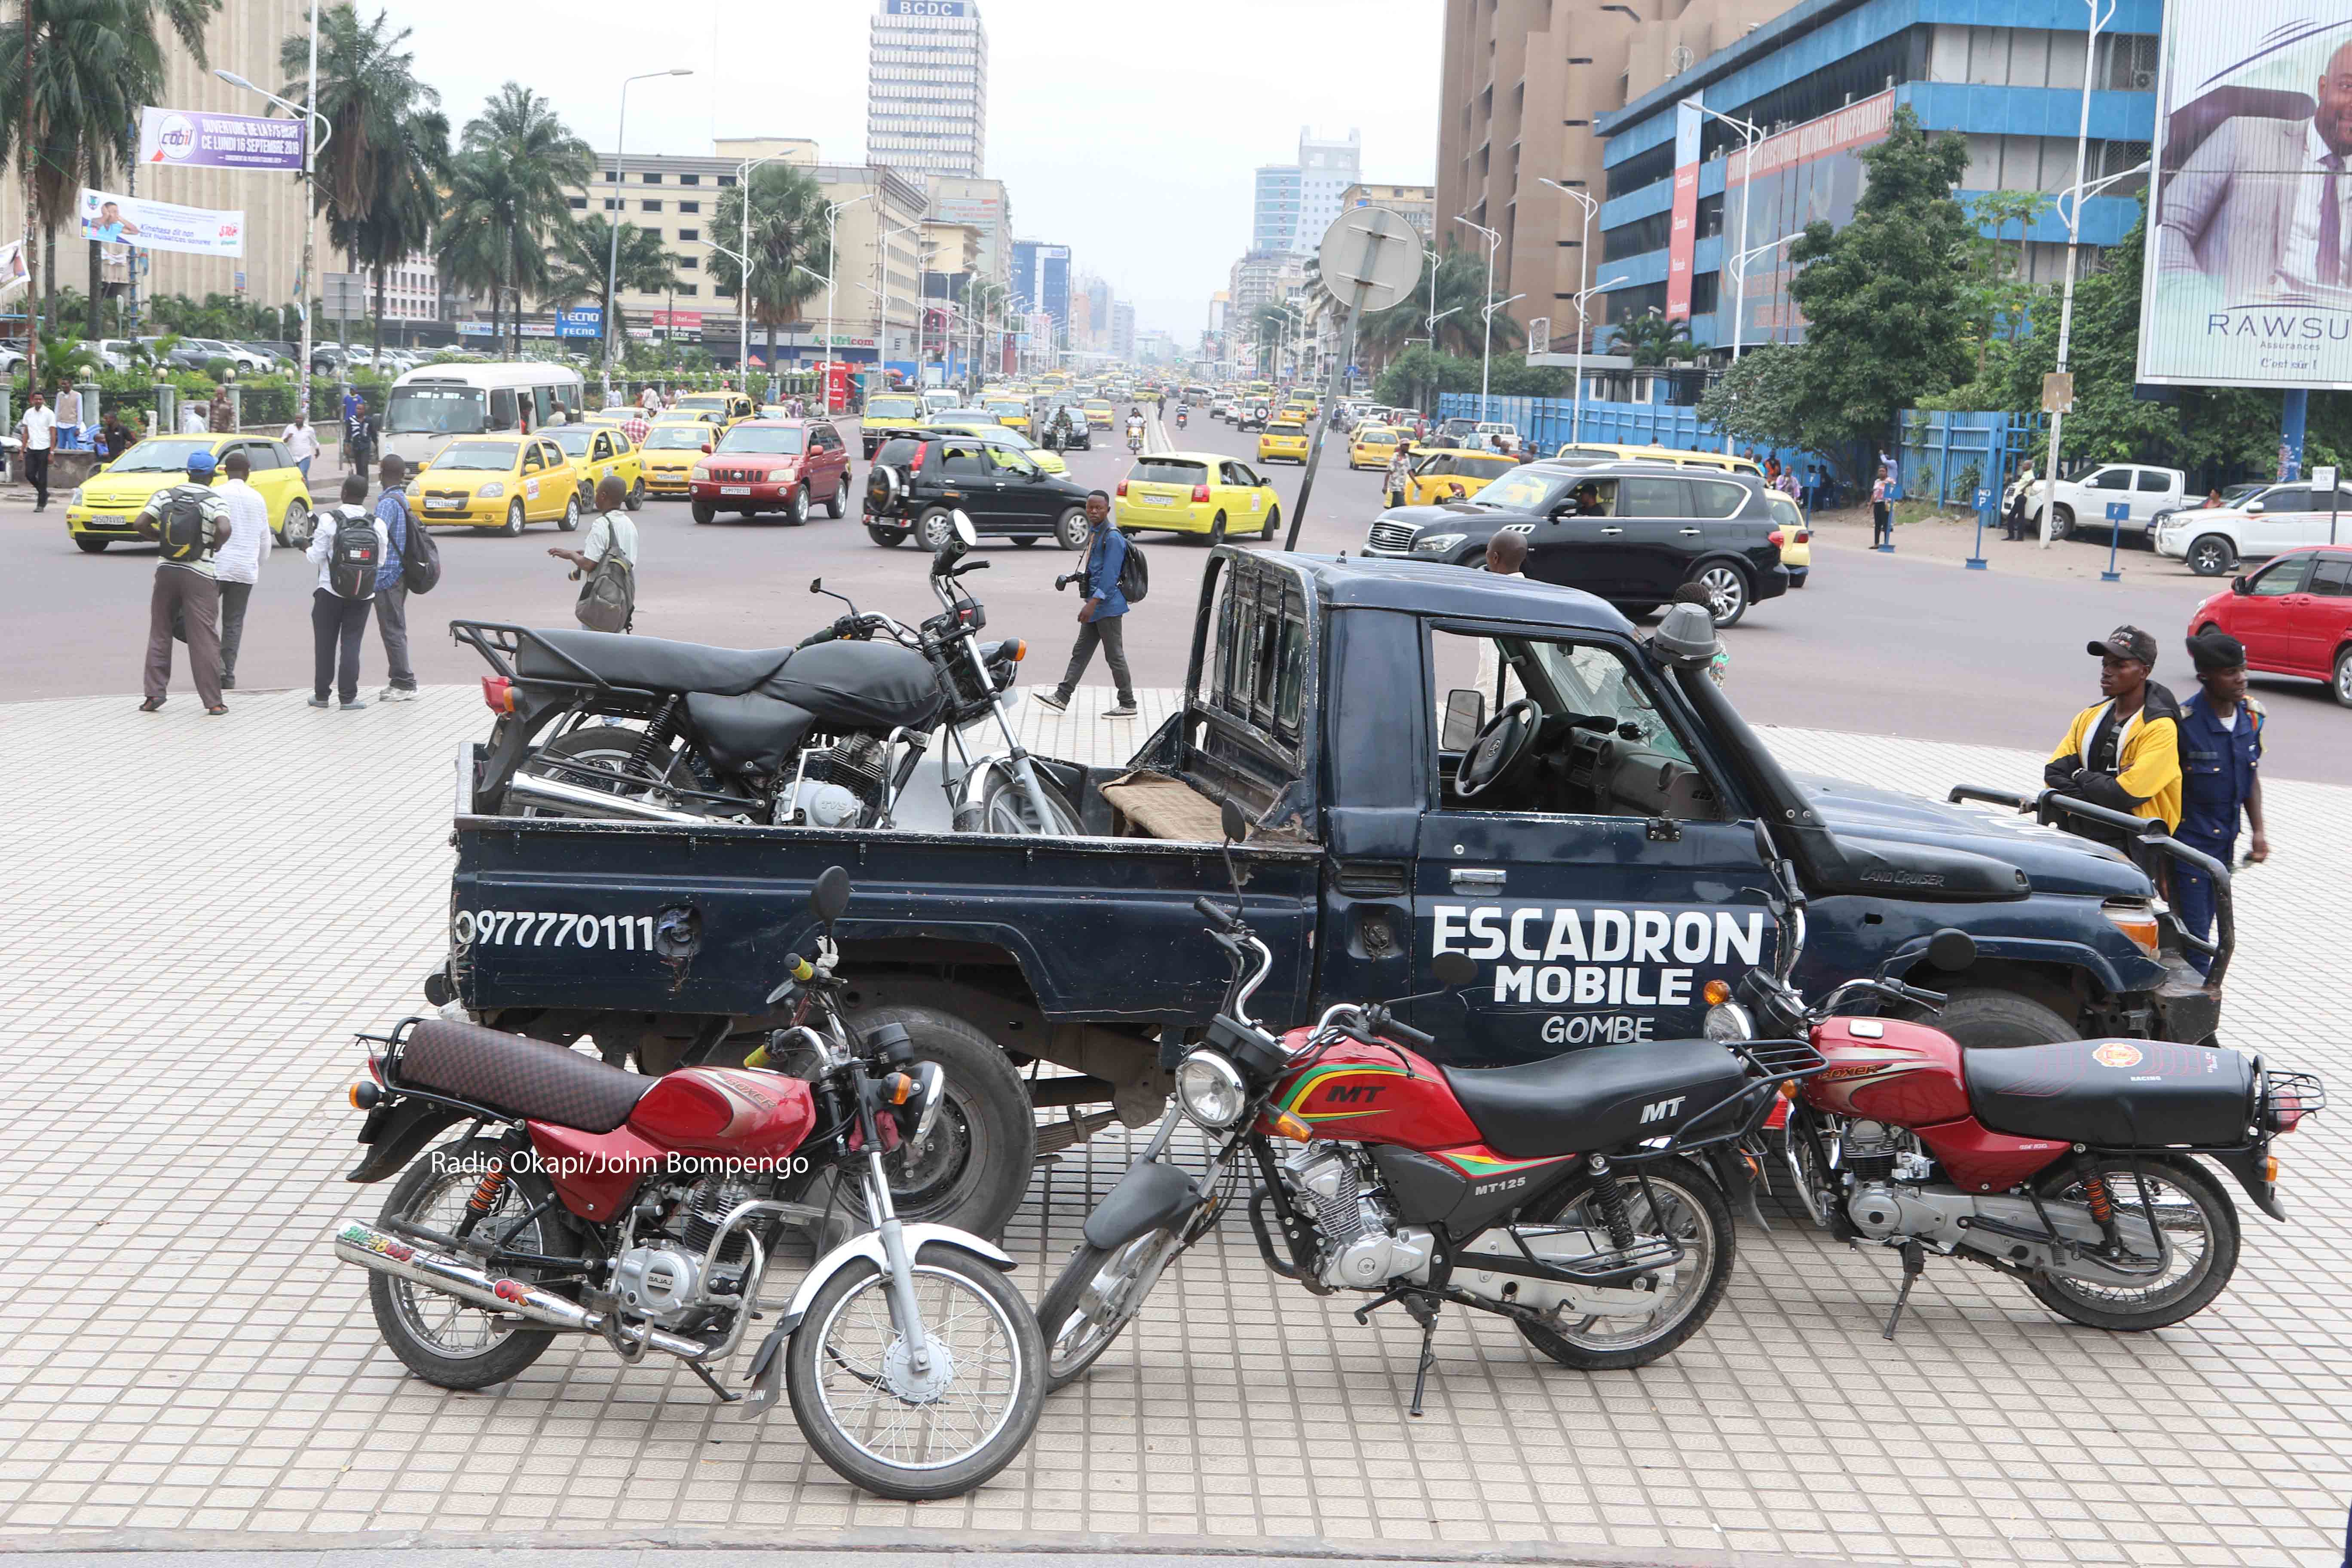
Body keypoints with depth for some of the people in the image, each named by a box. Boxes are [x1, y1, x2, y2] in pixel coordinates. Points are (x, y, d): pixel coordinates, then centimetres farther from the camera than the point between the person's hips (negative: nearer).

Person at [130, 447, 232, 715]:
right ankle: (213, 701, -2)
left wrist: (162, 537, 12)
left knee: (160, 633, 14)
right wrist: (215, 545, -2)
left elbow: (140, 524, -4)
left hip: (167, 569, 3)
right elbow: (225, 530, -23)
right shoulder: (215, 501, -5)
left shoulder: (165, 495, 5)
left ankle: (155, 692, 11)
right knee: (204, 639, -2)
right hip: (200, 575, -3)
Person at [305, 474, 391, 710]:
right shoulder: (378, 524, -3)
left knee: (325, 643, 9)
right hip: (363, 594, 2)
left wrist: (307, 548, 13)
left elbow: (317, 557, -8)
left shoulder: (329, 519, -10)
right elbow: (381, 561, 2)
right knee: (352, 644, 6)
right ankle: (348, 697, 3)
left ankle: (321, 695, 15)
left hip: (330, 592, -2)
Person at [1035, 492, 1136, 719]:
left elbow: (1110, 575, -22)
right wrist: (1076, 577, 11)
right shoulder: (1093, 532, 14)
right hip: (1096, 607, 10)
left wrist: (1093, 604, -25)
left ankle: (1128, 705, 6)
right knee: (1081, 651, 11)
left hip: (1108, 606, -10)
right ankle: (1062, 697, 15)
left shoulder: (1112, 537, -16)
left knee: (1115, 656, -2)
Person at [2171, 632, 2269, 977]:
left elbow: (2251, 778, 13)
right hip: (2188, 843, -7)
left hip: (2224, 844, 7)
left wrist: (2258, 832, 8)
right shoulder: (2184, 723, -20)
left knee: (2202, 929, 16)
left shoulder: (2252, 716, 1)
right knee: (2193, 936, -6)